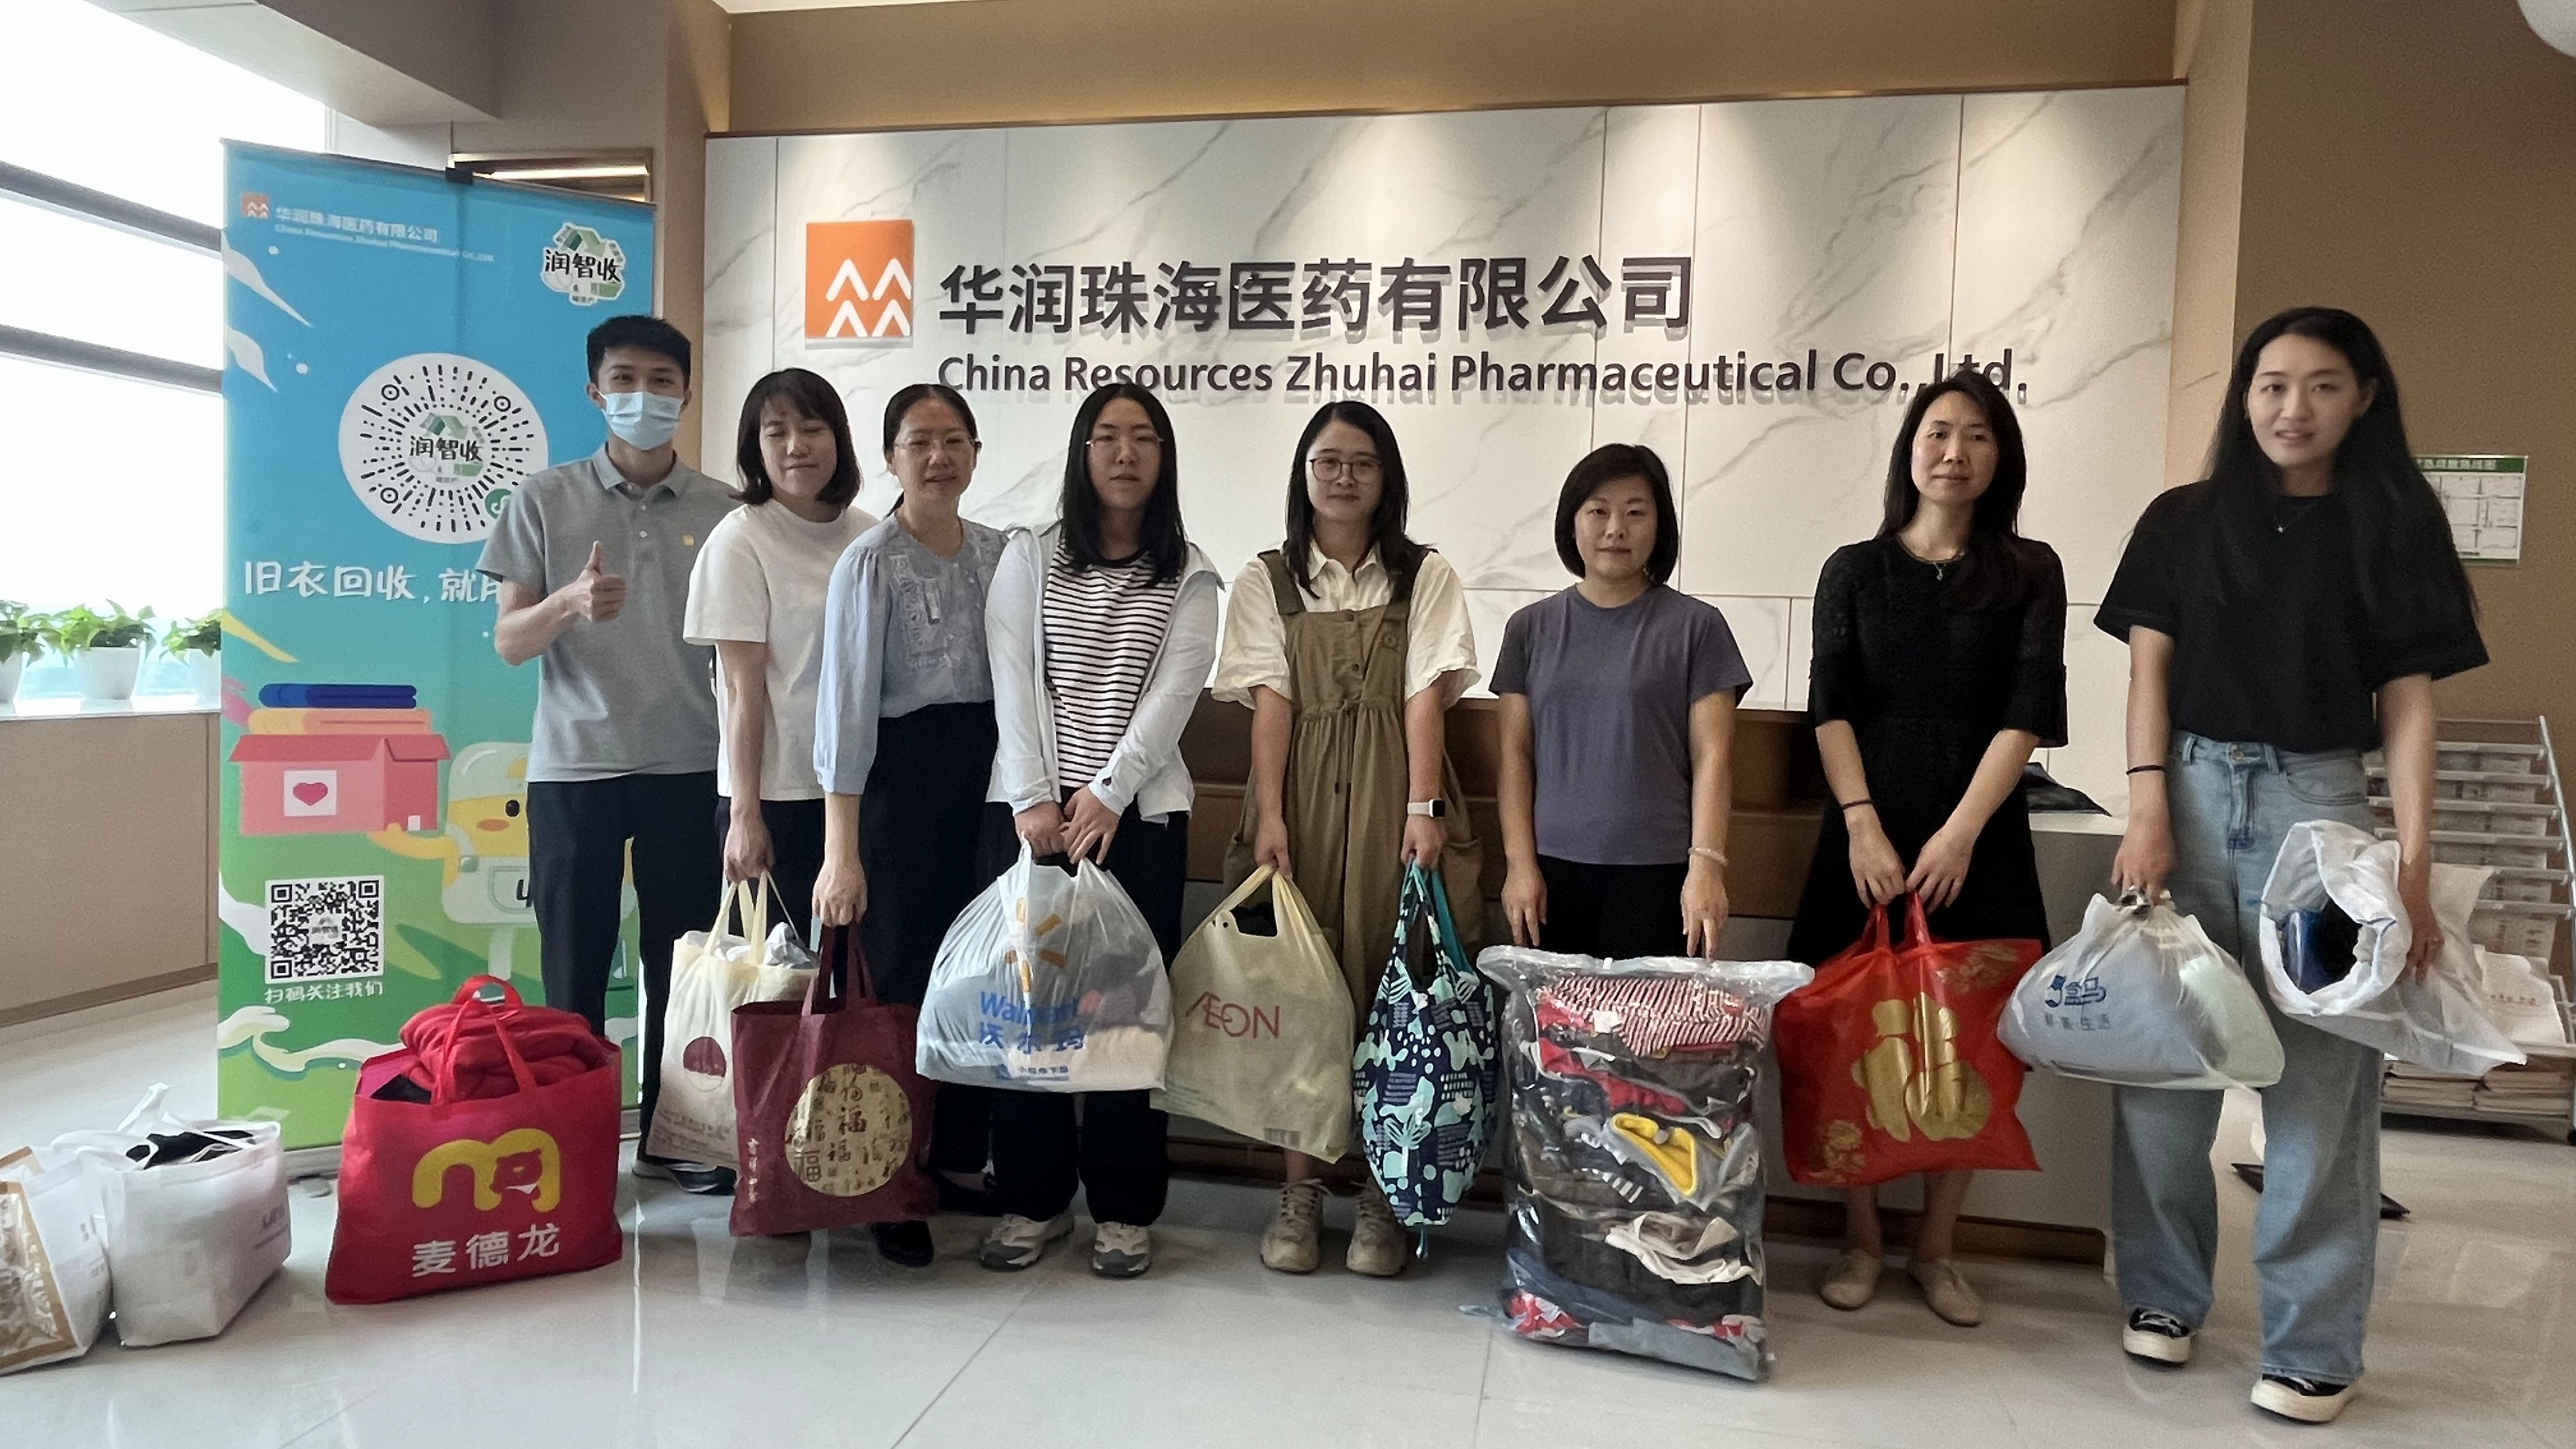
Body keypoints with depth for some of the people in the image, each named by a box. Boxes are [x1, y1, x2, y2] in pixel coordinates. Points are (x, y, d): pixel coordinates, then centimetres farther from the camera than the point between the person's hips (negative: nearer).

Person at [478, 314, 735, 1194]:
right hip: (574, 768, -1)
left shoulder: (722, 511, 5)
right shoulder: (545, 500, 3)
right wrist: (569, 602, -21)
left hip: (689, 769, 1)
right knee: (574, 968, 4)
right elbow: (509, 642, 0)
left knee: (684, 966, 6)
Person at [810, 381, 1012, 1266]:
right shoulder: (871, 563, -7)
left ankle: (960, 1159, 25)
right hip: (901, 775, -5)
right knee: (897, 976, 2)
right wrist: (841, 851, -17)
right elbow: (848, 703, -13)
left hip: (986, 775, 5)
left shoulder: (999, 555, 8)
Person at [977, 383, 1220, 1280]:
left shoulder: (1189, 578, 8)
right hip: (1029, 807, 1)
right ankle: (1032, 1198, 15)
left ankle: (1124, 1207, 11)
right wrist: (1033, 798, -11)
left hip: (1140, 813, -1)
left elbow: (1172, 694, -3)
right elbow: (1014, 685, 0)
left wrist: (1105, 795, -14)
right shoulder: (1028, 559, 9)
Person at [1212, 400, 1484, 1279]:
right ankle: (1301, 1191, 12)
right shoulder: (1269, 578, 9)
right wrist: (1271, 818, -10)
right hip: (1300, 796, 1)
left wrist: (1423, 808, -12)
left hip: (1391, 801, 0)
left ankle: (1382, 1197, 11)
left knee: (1390, 984, -1)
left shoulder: (1424, 576, 8)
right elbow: (1270, 702, 0)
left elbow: (1425, 697, -1)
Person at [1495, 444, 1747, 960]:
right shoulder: (1531, 628, 9)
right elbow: (1516, 754, 8)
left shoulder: (1696, 626, 3)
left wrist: (1706, 864, -10)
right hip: (1552, 870, 2)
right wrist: (1520, 862, 1)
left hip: (1657, 876, -2)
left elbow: (1711, 757, -1)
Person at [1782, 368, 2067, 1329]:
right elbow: (1830, 708, 0)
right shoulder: (1854, 570, 8)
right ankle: (1861, 1237, 16)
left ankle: (1936, 1248, 18)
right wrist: (1863, 826, -12)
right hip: (1868, 827, 0)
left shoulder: (2030, 572, 6)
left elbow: (2029, 711, -3)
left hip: (1980, 835, 0)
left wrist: (1960, 832, -13)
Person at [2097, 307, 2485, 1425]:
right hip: (2190, 793, 1)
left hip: (2319, 803, -1)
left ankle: (2316, 1345, 11)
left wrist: (2414, 860, -7)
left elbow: (2408, 701, 2)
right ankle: (2164, 1293, 20)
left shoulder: (2395, 528, 6)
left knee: (2319, 1077, -1)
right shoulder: (2183, 521, 8)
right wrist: (2147, 810, -8)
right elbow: (2149, 671, 4)